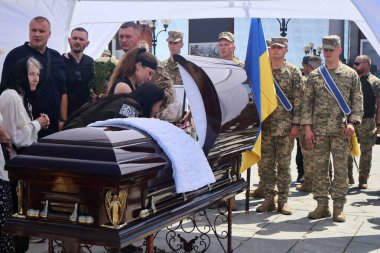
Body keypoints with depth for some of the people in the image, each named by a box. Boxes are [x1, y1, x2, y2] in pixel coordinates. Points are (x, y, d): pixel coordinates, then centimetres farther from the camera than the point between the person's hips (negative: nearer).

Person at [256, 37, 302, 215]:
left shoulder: (294, 72, 1)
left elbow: (298, 100, -2)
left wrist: (296, 124, -8)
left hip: (285, 126, -3)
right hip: (265, 125, 3)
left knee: (284, 164, 3)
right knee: (266, 164, 6)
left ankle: (283, 200, 10)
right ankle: (269, 199, 14)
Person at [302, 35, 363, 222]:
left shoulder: (351, 74, 5)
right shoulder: (314, 75, 8)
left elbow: (357, 101, 4)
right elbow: (307, 102, 7)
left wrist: (352, 122, -10)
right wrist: (307, 127, -1)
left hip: (341, 130, -1)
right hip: (319, 130, 2)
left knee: (341, 169, 1)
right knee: (320, 168, 5)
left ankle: (338, 207, 9)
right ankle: (322, 206, 13)